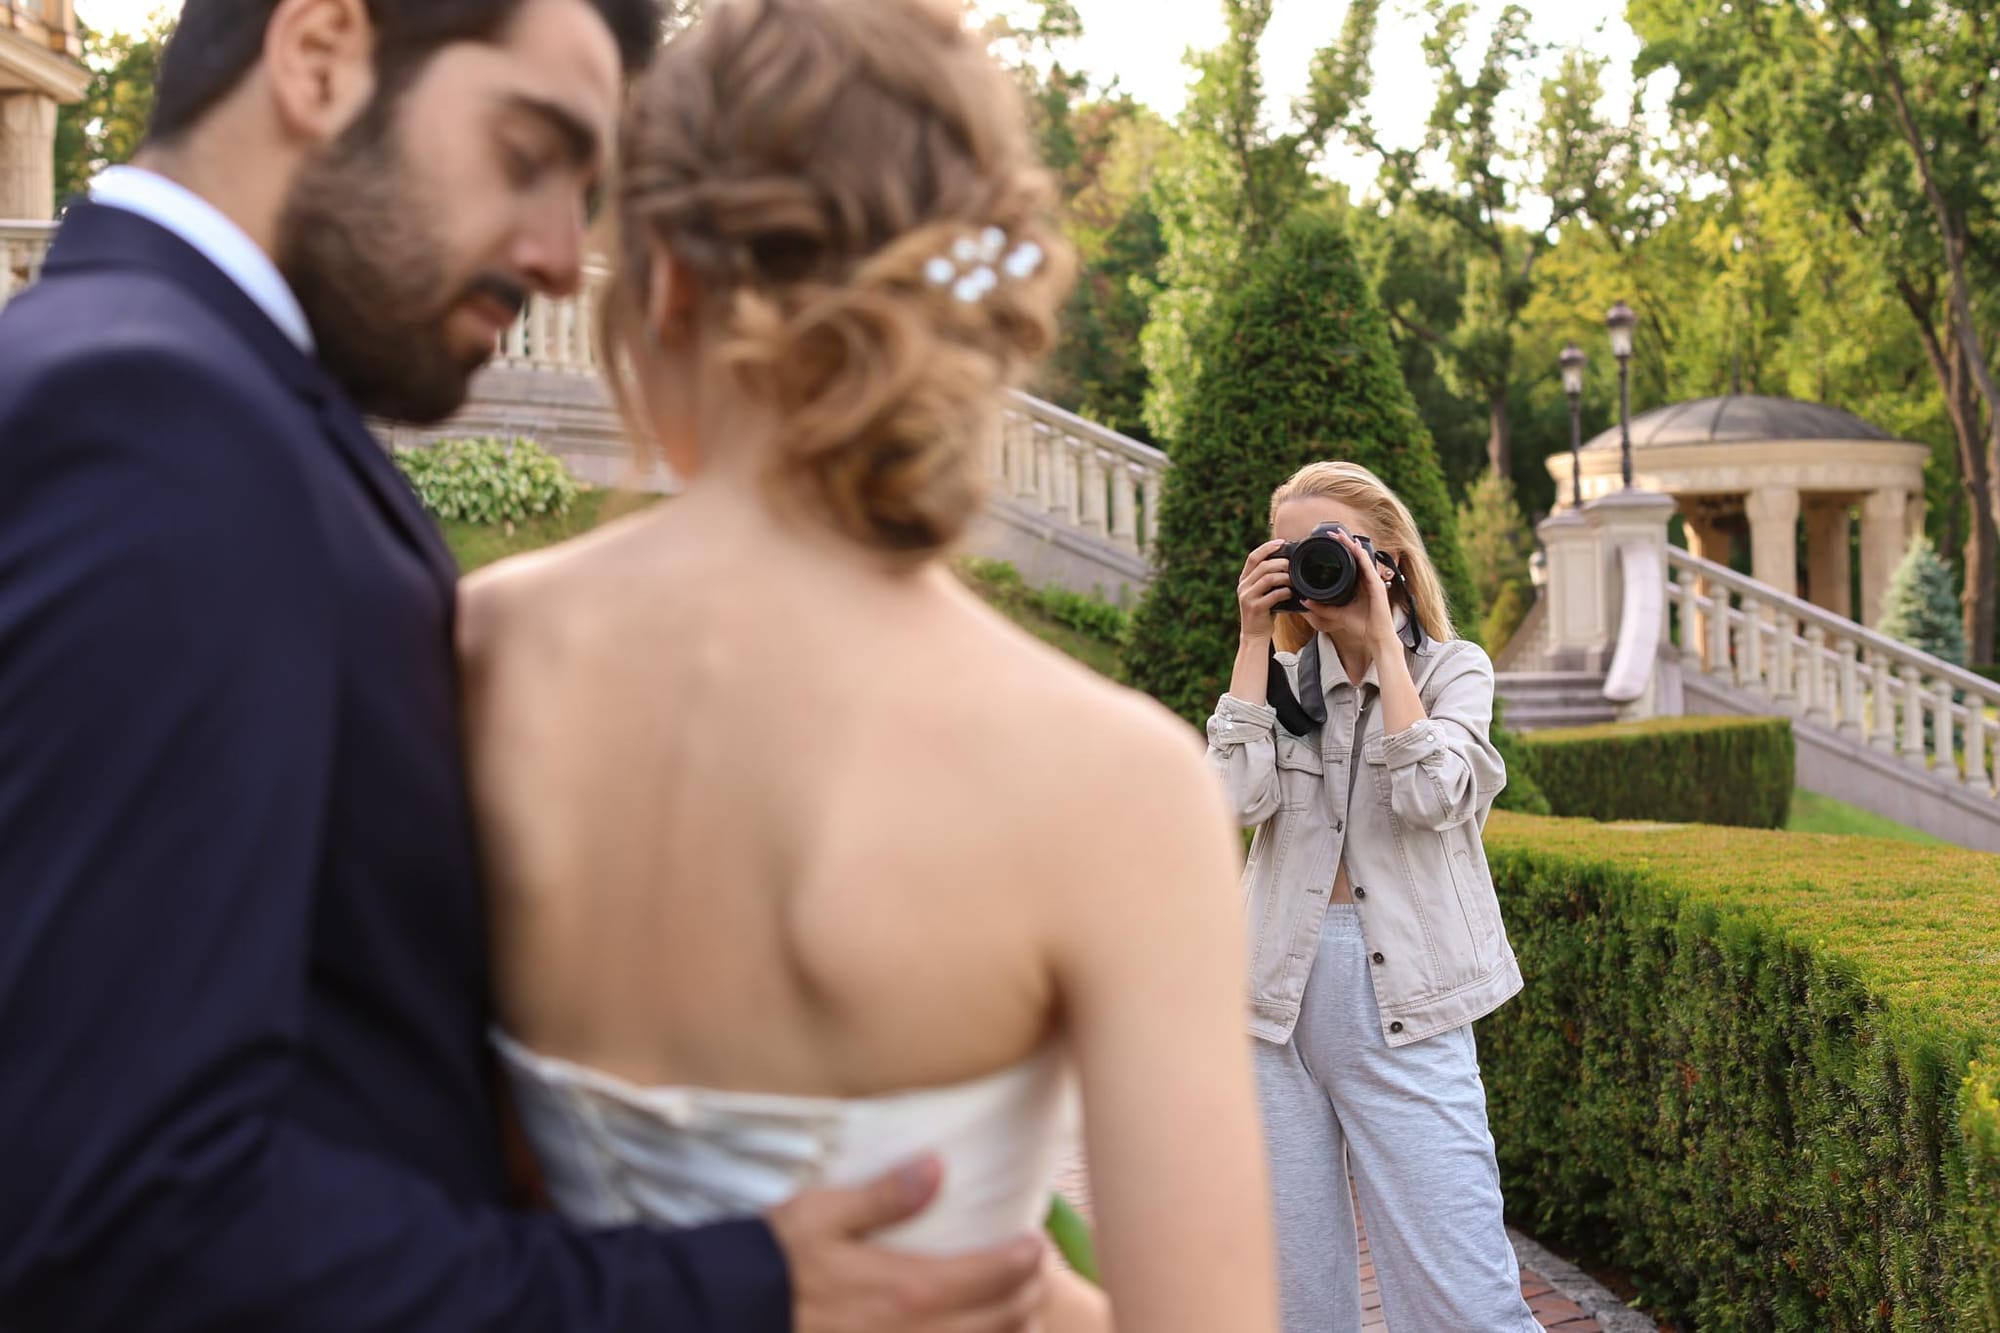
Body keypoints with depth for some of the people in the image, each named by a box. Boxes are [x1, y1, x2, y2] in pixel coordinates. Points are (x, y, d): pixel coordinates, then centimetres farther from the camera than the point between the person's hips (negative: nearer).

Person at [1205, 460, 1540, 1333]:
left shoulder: (1452, 668, 5)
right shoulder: (1282, 676, 12)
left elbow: (1432, 796, -14)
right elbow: (1239, 797, -7)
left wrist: (1381, 641, -10)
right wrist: (1254, 642, -4)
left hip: (1403, 1002, -3)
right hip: (1283, 997, 3)